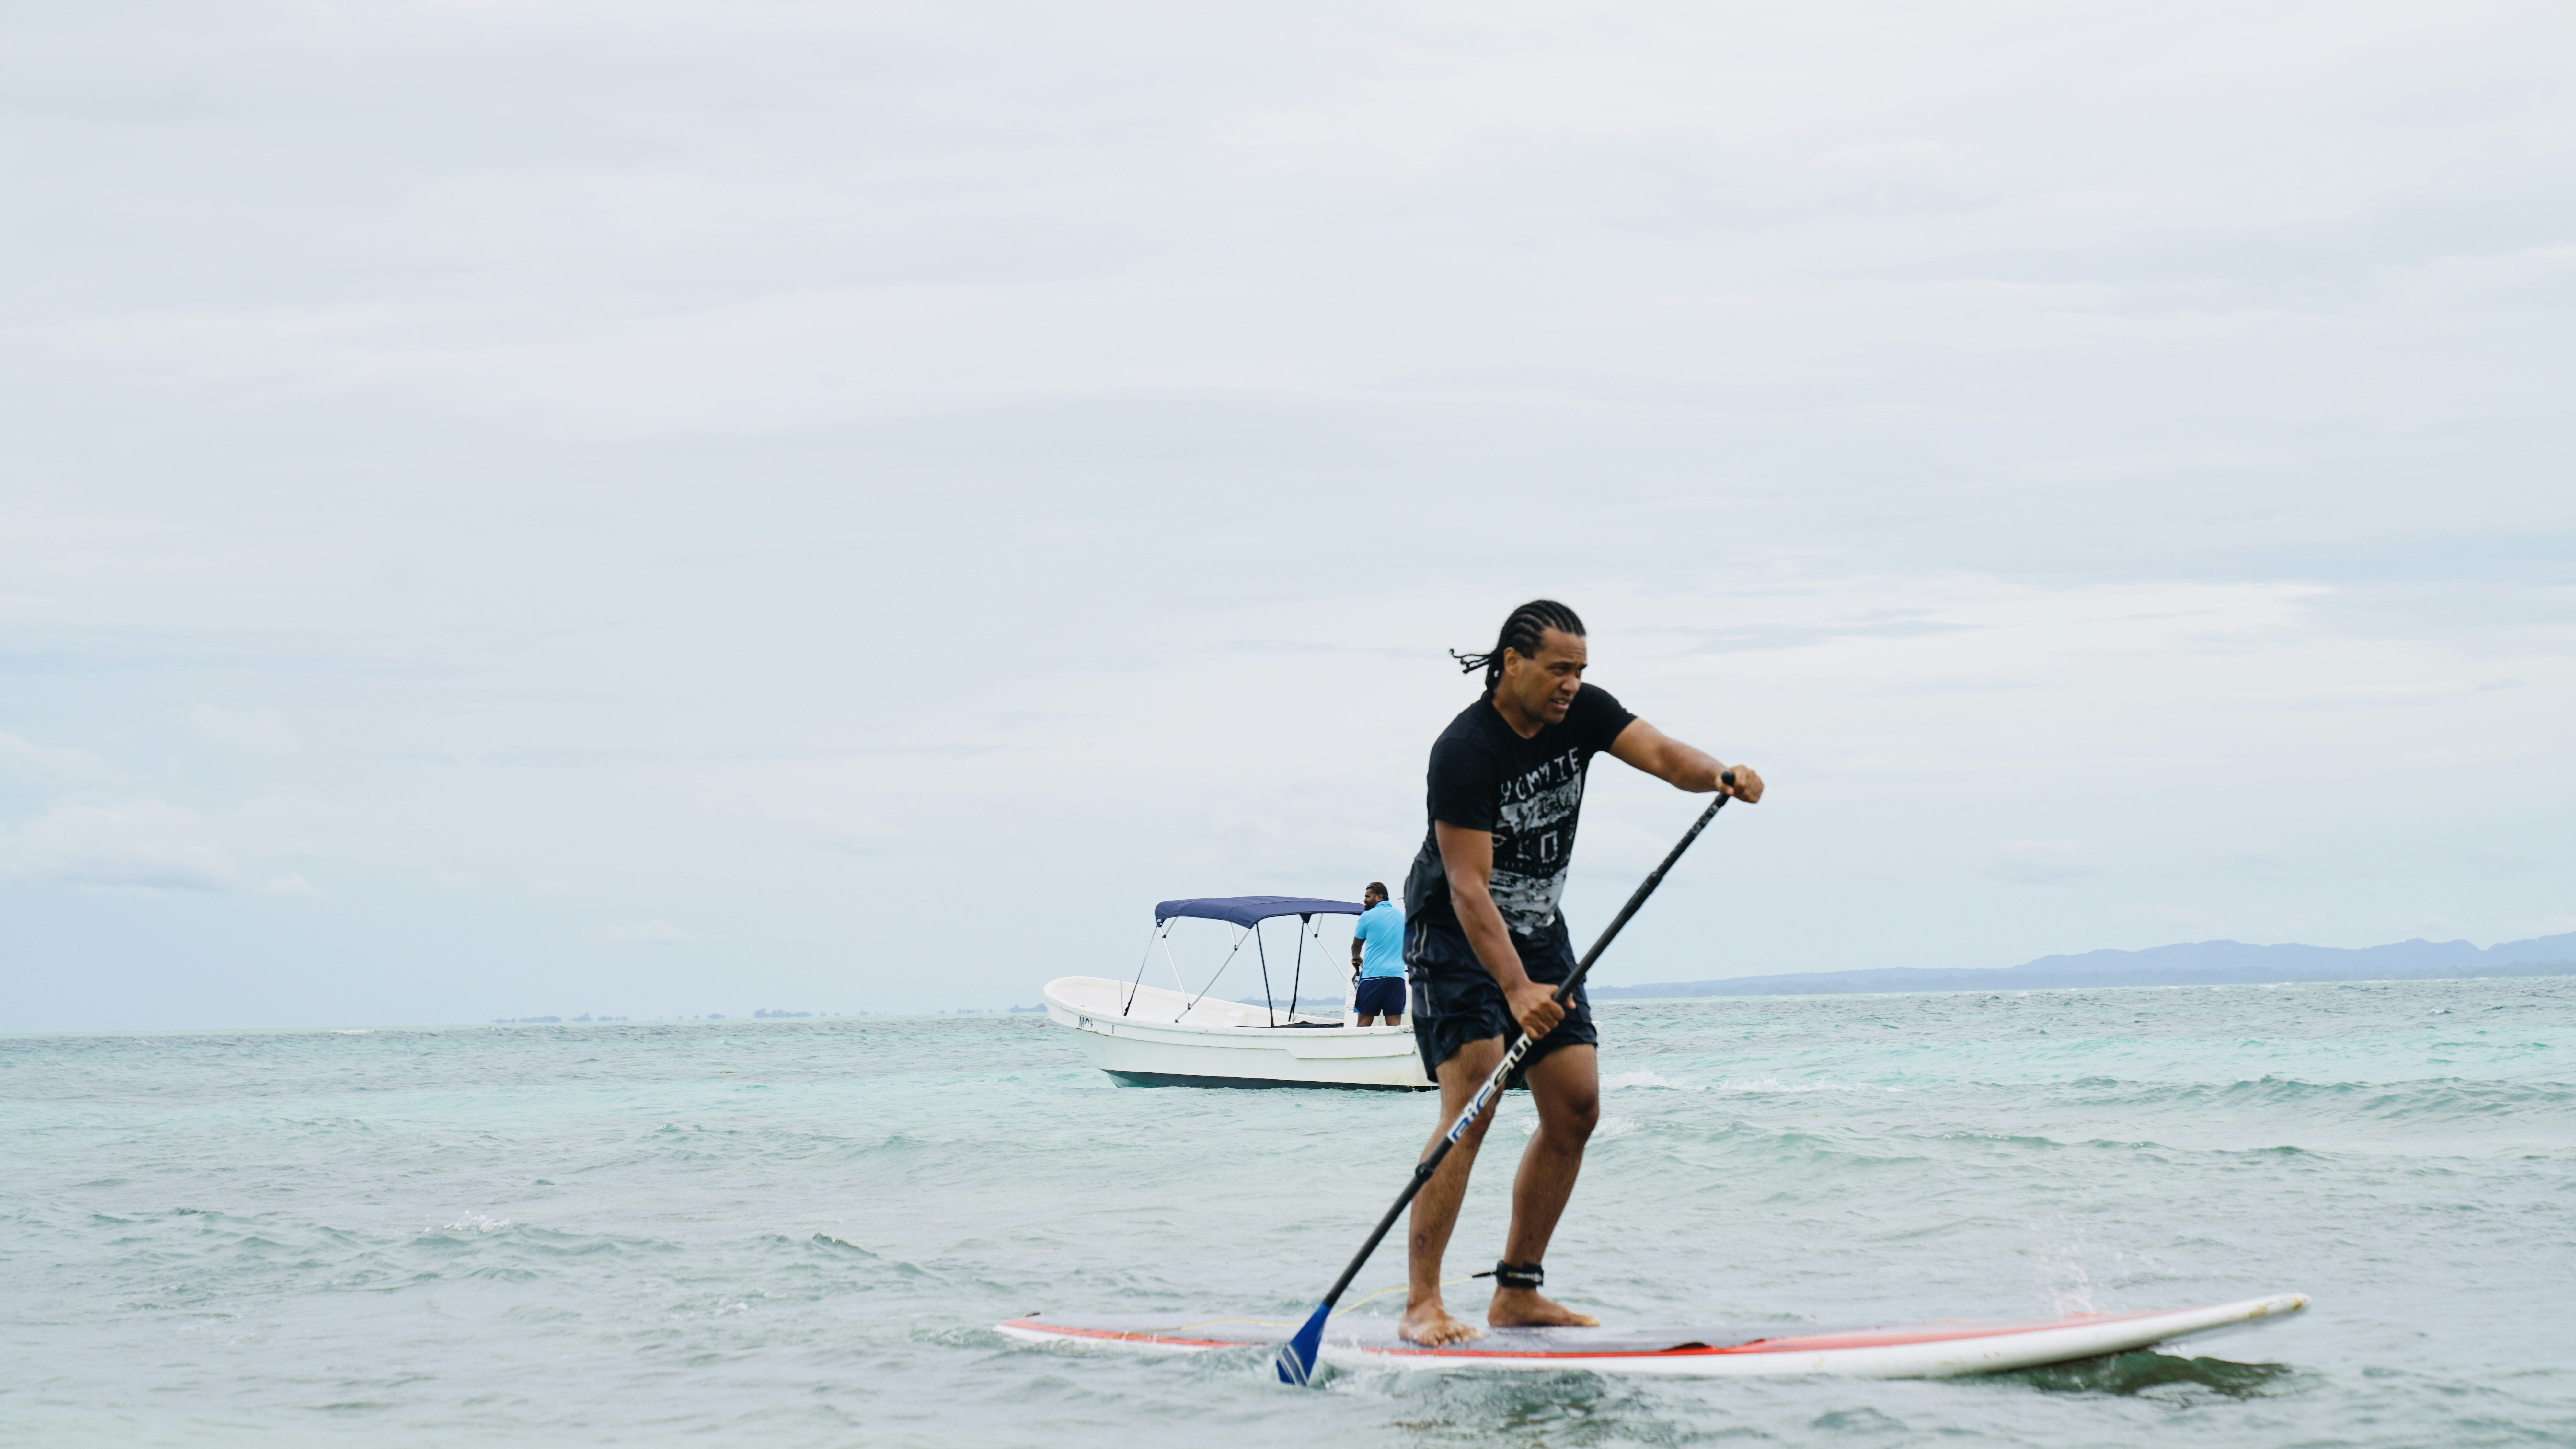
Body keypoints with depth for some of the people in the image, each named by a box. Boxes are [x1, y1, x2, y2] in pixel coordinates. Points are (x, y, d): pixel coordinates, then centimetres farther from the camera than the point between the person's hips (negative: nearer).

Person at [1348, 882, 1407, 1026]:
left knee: (1364, 1021, -2)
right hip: (1397, 976, 4)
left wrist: (1356, 958, 37)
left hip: (1373, 975, -4)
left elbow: (1356, 945, 16)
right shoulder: (1401, 916, 15)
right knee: (1395, 1023, -4)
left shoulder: (1368, 916, 2)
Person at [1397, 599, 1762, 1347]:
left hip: (1540, 933, 7)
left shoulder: (1582, 713, -5)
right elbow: (1467, 889, -30)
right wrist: (1516, 989, -40)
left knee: (1575, 1110, 1)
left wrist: (1718, 775, -43)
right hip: (1454, 937, -7)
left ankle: (1517, 1292, 10)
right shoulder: (1465, 750, -25)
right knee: (1474, 1104, -21)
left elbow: (1660, 754, -19)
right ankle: (1421, 1305, -22)